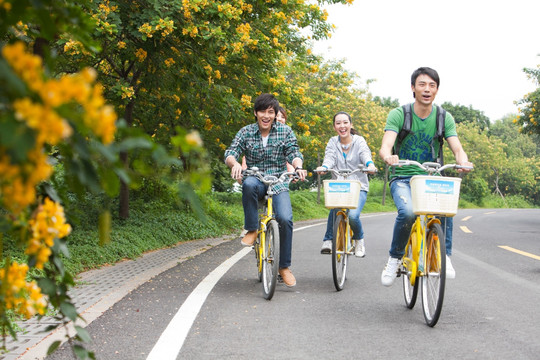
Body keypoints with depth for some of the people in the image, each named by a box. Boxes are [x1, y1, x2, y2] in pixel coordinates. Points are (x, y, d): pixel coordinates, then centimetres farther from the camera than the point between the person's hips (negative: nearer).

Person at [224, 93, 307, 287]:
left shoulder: (285, 131, 4)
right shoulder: (246, 132, 2)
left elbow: (294, 153, -2)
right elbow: (230, 153, -6)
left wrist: (298, 167, -26)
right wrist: (234, 164, -30)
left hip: (278, 183, 0)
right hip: (256, 180, 0)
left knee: (285, 219, -23)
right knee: (249, 184, -39)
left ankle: (285, 267, -7)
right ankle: (252, 230, -21)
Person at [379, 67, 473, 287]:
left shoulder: (444, 118, 0)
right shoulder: (398, 115, -7)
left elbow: (457, 148, -10)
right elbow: (385, 147, -20)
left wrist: (462, 161, -36)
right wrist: (389, 157, -45)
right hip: (403, 177, -2)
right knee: (407, 212, -32)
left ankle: (444, 255, -16)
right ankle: (395, 258, -9)